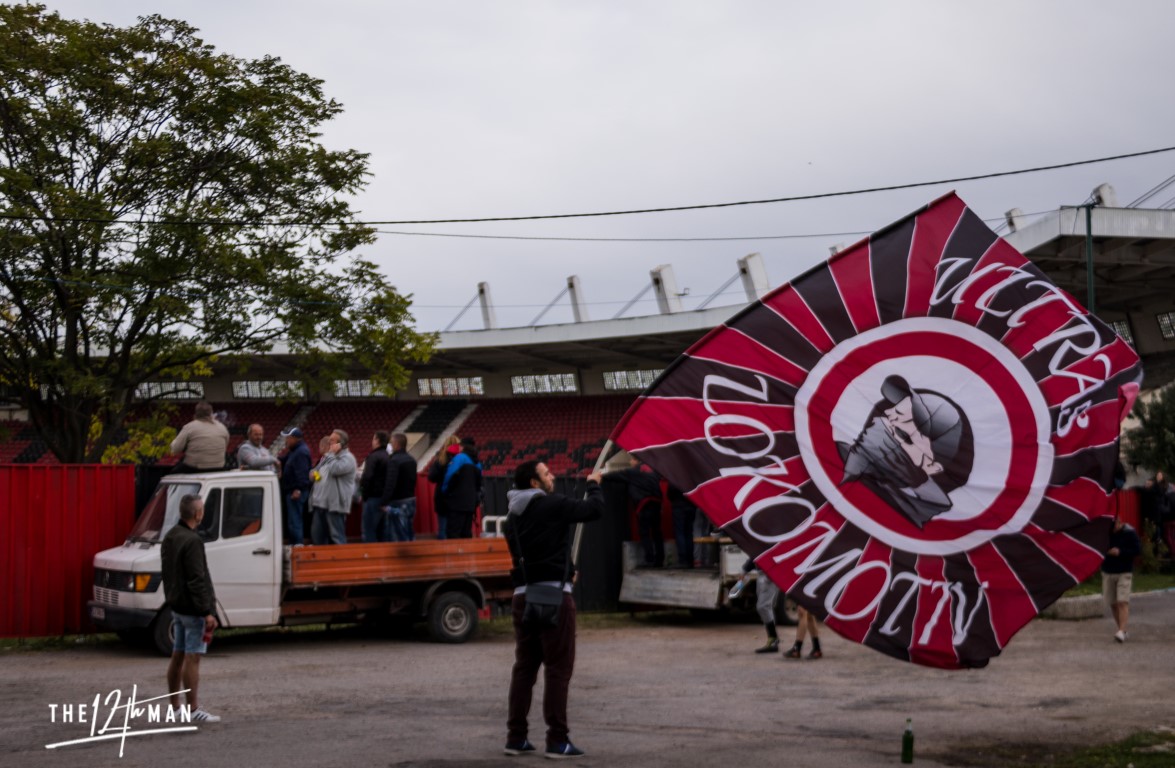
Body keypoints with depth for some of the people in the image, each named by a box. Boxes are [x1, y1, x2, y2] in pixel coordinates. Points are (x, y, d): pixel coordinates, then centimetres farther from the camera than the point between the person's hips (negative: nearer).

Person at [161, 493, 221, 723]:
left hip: (177, 606, 10)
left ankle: (174, 706, 21)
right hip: (193, 609, -10)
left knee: (177, 656, 14)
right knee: (192, 657, -7)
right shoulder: (192, 541, -20)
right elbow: (197, 580, -23)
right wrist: (207, 612, -21)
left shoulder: (170, 537, 11)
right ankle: (193, 709, -6)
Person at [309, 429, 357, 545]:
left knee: (336, 537, -7)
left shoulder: (347, 457, -6)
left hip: (335, 504, -9)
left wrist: (331, 453, -10)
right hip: (319, 503, 9)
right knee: (317, 536, 11)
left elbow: (335, 469, -23)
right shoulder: (327, 456, 21)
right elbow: (316, 471, 31)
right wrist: (314, 474, 8)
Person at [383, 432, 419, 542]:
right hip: (411, 500, 9)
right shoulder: (411, 460, 10)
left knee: (397, 536, -5)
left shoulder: (394, 461, -17)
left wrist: (384, 502, -22)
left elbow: (390, 483, -24)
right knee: (409, 533, 15)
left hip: (397, 503, -9)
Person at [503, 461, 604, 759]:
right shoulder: (552, 505, -10)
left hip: (523, 594, 7)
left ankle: (516, 737, 14)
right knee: (558, 668, -2)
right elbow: (595, 510, -7)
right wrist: (594, 485, 12)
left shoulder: (513, 516, 13)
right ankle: (557, 740, -2)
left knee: (524, 666, 12)